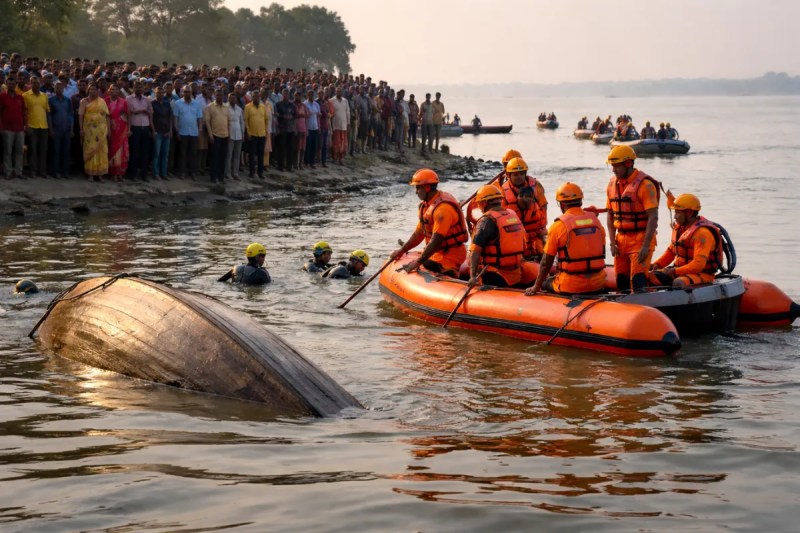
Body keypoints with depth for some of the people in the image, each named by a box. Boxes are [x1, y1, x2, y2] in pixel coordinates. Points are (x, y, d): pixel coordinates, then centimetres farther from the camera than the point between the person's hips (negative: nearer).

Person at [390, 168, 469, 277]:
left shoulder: (443, 208, -21)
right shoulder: (426, 205, 12)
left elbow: (437, 240, -25)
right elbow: (419, 233, 20)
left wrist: (419, 261, -23)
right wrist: (402, 250, 16)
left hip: (450, 256, -10)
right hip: (438, 253, 10)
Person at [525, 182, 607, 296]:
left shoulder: (558, 226, -8)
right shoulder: (595, 220, 5)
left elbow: (546, 261, -5)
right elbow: (601, 253, 12)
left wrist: (536, 287, 6)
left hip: (572, 286, -4)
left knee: (546, 282, 20)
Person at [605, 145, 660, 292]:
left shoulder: (644, 184, -13)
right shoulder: (612, 183, 8)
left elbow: (653, 217, -16)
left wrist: (645, 246, -21)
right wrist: (612, 242, 3)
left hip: (640, 239, -7)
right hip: (621, 239, 7)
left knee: (638, 281, -13)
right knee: (621, 282, 10)